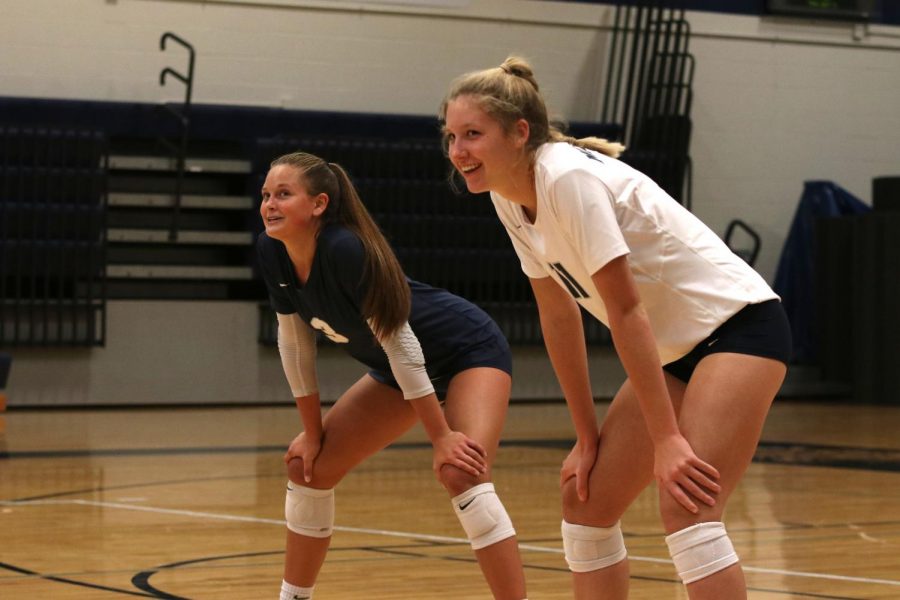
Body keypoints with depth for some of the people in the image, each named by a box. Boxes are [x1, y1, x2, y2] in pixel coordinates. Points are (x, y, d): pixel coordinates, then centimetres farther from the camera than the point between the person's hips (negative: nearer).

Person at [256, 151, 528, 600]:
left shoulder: (346, 249, -33)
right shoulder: (271, 252, -13)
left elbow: (398, 342, -28)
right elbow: (294, 342, -1)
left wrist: (441, 437, -23)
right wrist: (313, 431, 2)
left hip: (470, 352, -8)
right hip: (398, 370, 8)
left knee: (461, 475, -29)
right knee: (308, 467, 7)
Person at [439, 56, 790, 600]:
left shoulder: (568, 177, -23)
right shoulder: (509, 199, 3)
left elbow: (627, 313, -24)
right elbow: (559, 317, 9)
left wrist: (666, 438, -24)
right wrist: (588, 437, 9)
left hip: (738, 326, -9)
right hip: (677, 348, 10)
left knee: (686, 511, -22)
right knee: (586, 500, 9)